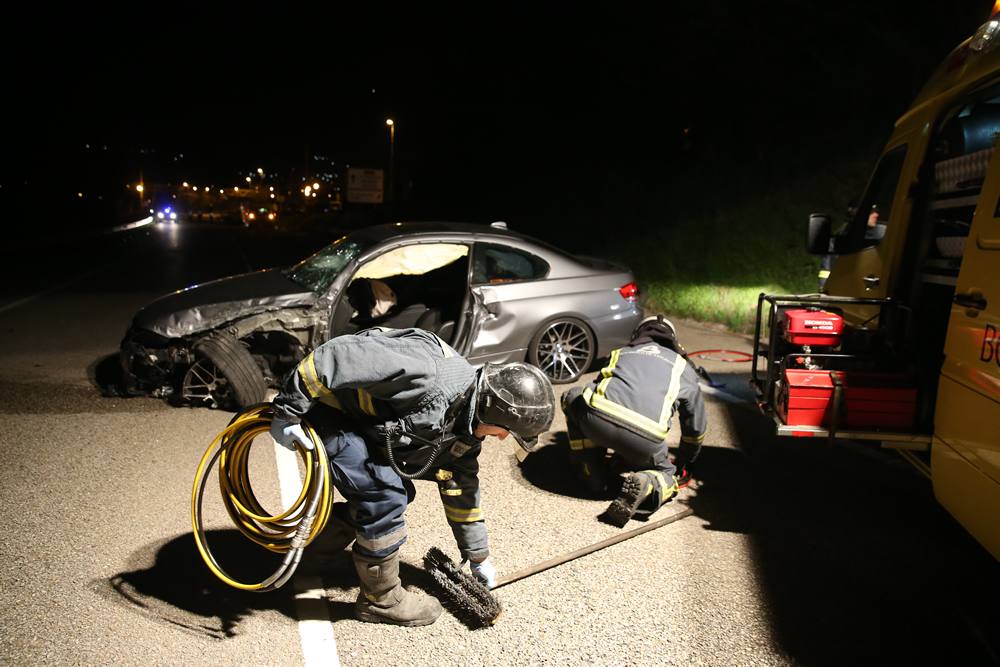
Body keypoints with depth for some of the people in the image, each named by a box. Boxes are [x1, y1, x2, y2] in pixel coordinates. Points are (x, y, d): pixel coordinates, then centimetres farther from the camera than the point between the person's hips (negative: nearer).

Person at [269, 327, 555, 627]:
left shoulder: (466, 424, -2)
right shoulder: (428, 372, -33)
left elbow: (461, 486, 11)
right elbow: (341, 355, -32)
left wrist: (478, 557, 18)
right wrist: (288, 410, -25)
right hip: (321, 407, -9)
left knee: (398, 492, 13)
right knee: (385, 495, -15)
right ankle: (380, 599, 4)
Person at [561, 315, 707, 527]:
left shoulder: (622, 352, 34)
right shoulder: (684, 369, 29)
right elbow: (695, 427, 36)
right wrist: (683, 464, 54)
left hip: (597, 420, 0)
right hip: (645, 441, 0)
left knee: (573, 398, 32)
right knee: (668, 476, 30)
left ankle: (594, 474, 24)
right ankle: (646, 485, -6)